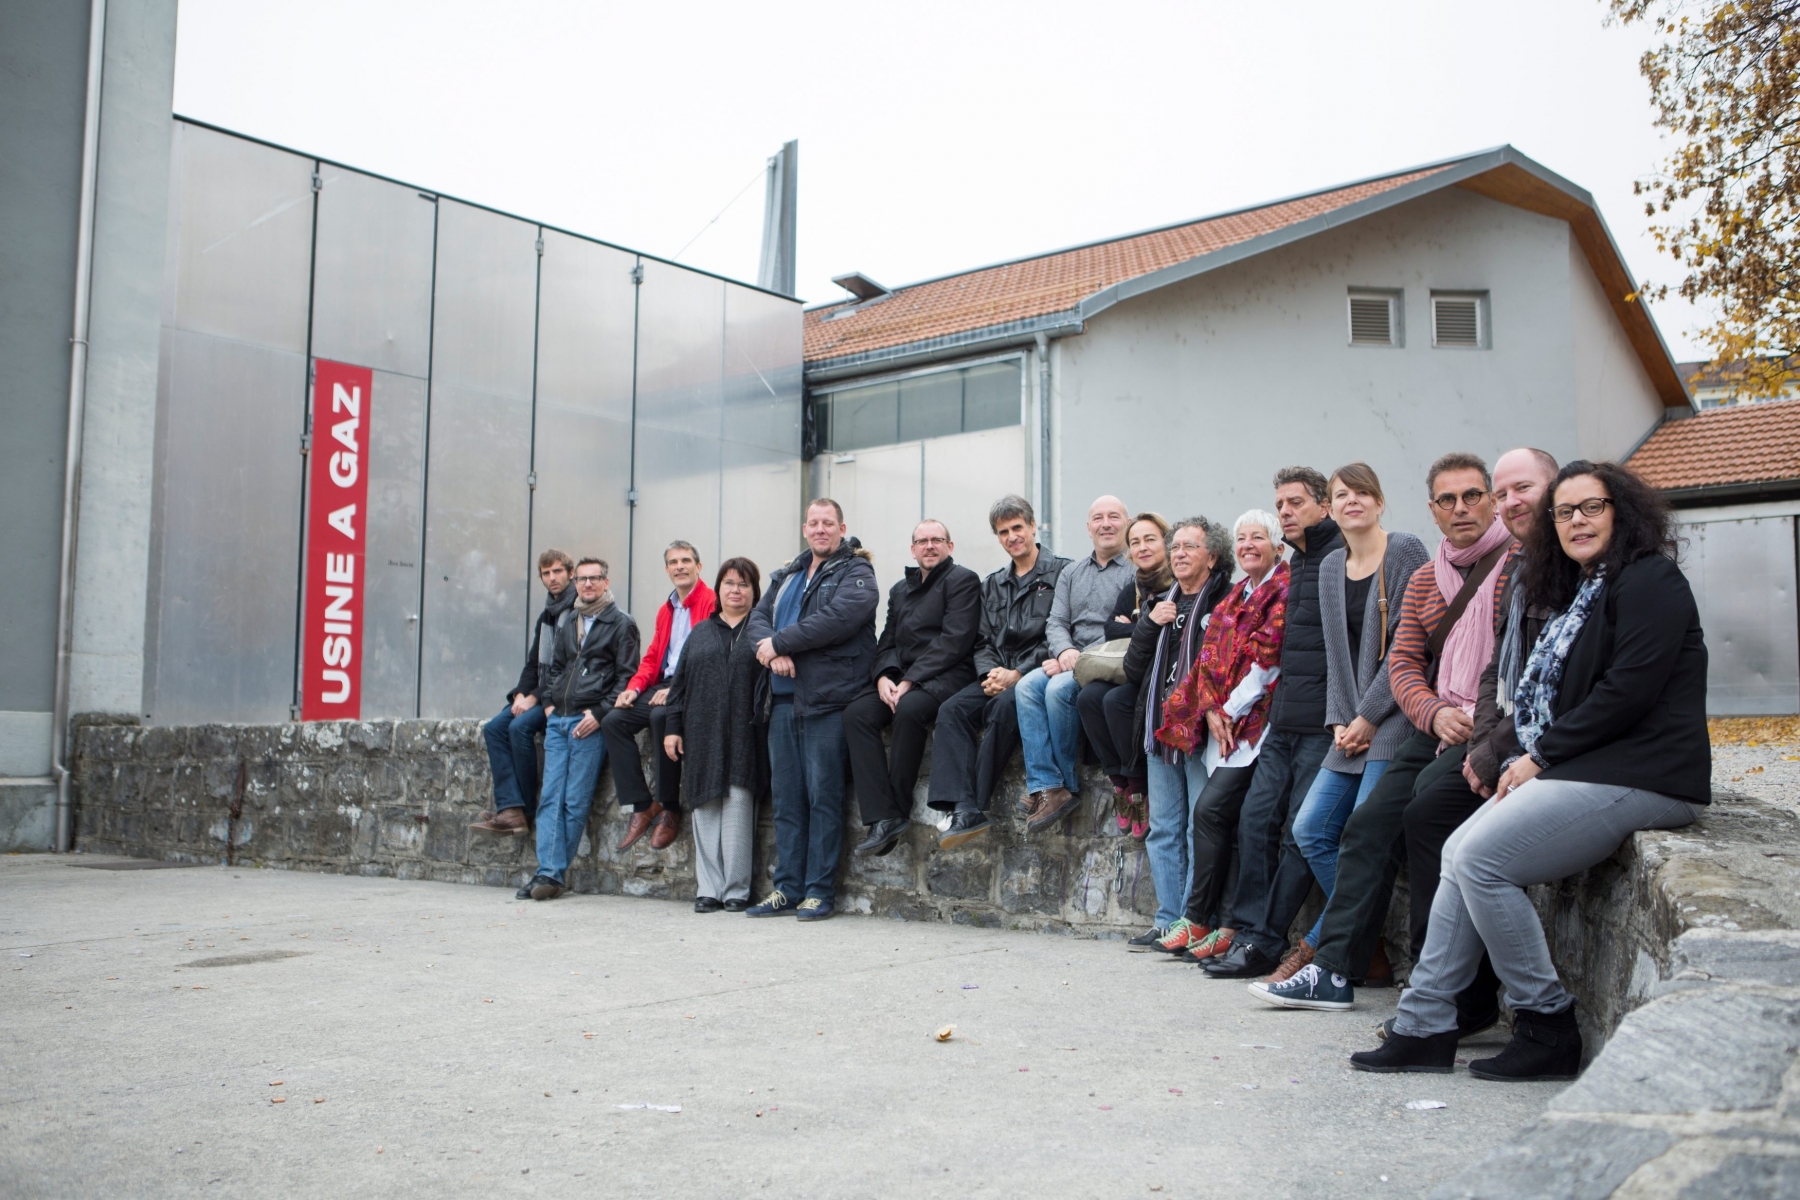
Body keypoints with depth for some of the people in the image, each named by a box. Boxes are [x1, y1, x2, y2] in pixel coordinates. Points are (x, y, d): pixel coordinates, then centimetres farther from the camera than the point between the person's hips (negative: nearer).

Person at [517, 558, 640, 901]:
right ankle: (549, 871, -1)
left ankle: (554, 873, 2)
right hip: (558, 719, 6)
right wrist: (549, 703, 12)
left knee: (576, 801, -5)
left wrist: (599, 712, -13)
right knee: (551, 798, -1)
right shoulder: (566, 620, 19)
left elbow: (627, 676, -6)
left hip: (590, 722, -6)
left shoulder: (621, 623, 0)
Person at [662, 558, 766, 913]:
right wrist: (672, 726, 8)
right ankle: (709, 889, 8)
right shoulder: (701, 632, 19)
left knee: (738, 805, -7)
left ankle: (736, 890, -1)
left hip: (743, 735, -4)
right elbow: (680, 681, 15)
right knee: (705, 808, 3)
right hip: (703, 734, 4)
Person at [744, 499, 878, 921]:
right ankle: (787, 890, 14)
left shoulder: (856, 574, 0)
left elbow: (836, 620, -16)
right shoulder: (787, 576, 22)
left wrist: (778, 642, -11)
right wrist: (773, 652, -9)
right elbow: (758, 616, 12)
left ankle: (819, 891, 2)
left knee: (823, 796, -4)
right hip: (783, 699, 7)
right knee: (786, 797, 8)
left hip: (827, 700, -6)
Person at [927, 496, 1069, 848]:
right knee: (952, 709, -21)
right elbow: (982, 641, 17)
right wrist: (989, 673, -6)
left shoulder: (1060, 573, 1)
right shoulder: (992, 585, 22)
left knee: (1005, 705, -35)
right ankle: (963, 809, -32)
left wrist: (1017, 674, -16)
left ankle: (976, 803, -27)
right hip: (998, 675, 6)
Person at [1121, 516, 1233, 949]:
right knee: (1163, 831, 9)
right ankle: (1168, 921, 16)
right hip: (1161, 730, 7)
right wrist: (1150, 624, 0)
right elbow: (1133, 670, 13)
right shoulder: (1159, 602, 19)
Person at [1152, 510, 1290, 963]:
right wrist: (1212, 710, 0)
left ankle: (1197, 919, -5)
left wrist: (1233, 710, -10)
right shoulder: (1236, 595, 20)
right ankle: (1226, 925, 3)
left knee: (1211, 809, -14)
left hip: (1258, 719, -7)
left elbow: (1269, 659, -11)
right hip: (1226, 721, 7)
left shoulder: (1285, 589, -4)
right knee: (1230, 821, 1)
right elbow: (1212, 655, 14)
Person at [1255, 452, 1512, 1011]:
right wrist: (1435, 712, -6)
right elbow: (1402, 662, 14)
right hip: (1437, 728, 7)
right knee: (1368, 824, -2)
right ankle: (1333, 969, 3)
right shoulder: (1425, 579, 17)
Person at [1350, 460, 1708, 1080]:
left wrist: (1542, 756, -13)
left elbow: (1630, 689, -18)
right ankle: (1425, 1027, 0)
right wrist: (1529, 760, 3)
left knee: (1480, 858, -19)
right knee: (1462, 850, -1)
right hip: (1583, 769, 10)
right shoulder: (1582, 593, 23)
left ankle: (1548, 1028, -6)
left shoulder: (1649, 580, -7)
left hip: (1638, 778, -10)